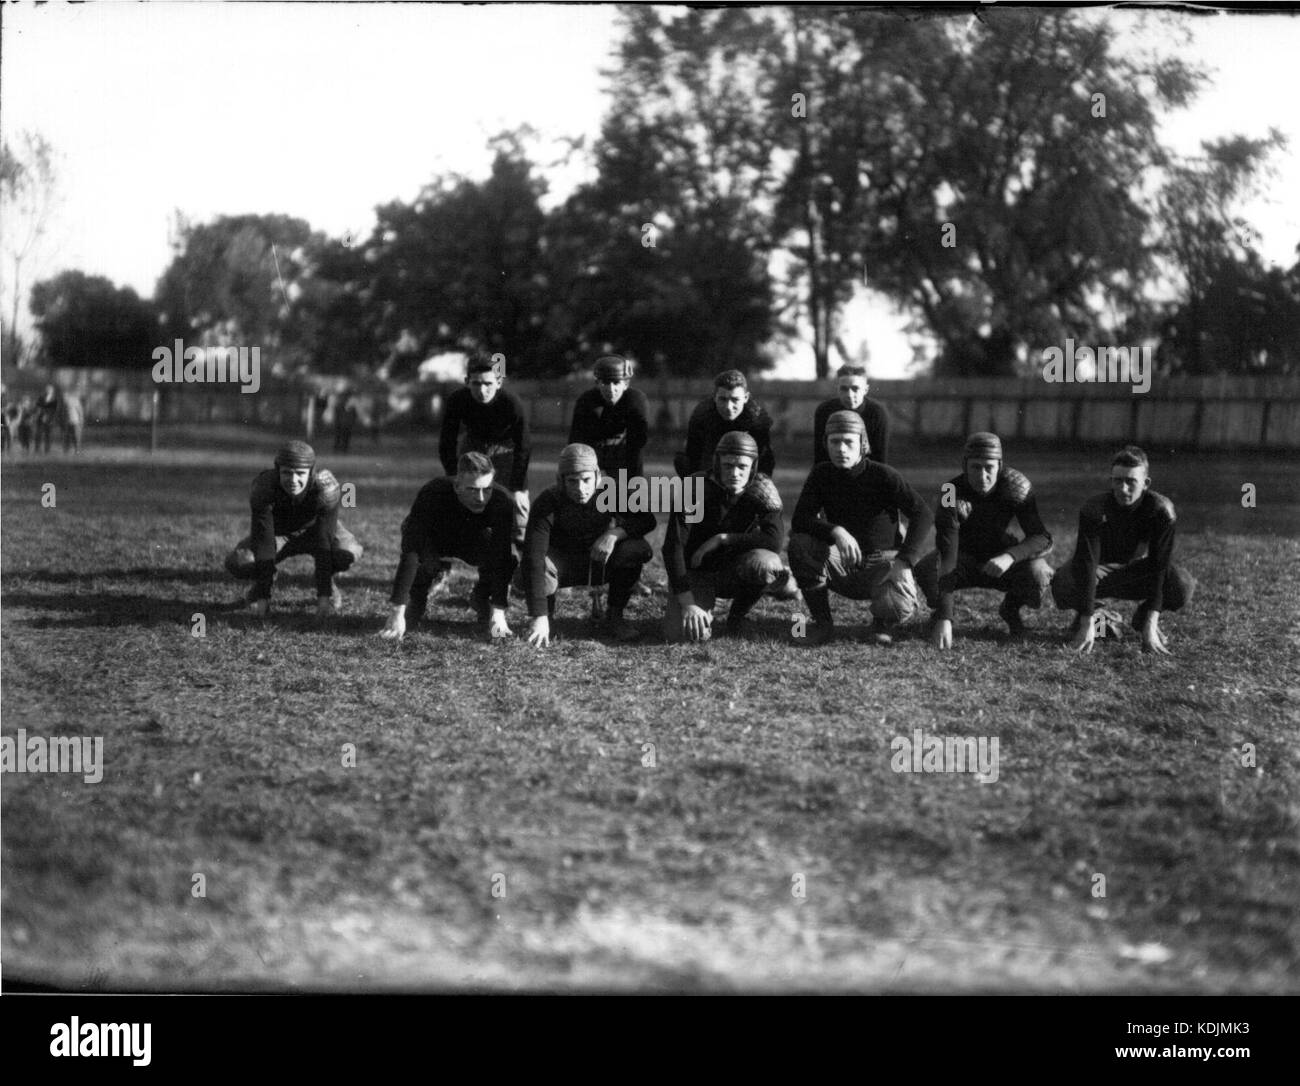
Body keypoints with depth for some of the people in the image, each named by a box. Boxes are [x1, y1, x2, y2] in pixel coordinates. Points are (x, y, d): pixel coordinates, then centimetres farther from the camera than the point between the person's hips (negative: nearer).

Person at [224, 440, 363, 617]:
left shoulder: (327, 488, -35)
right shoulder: (263, 488, -34)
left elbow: (324, 542, -35)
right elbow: (263, 542, -34)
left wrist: (323, 595, -38)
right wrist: (263, 596, -35)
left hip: (313, 529, 0)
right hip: (277, 532, 1)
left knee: (350, 552, -32)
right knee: (236, 563, -26)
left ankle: (329, 587, 1)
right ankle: (260, 588, 9)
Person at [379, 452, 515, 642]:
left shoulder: (503, 501, -35)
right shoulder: (432, 495, -39)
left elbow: (502, 558, -34)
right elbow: (410, 552, -42)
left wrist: (498, 612, -41)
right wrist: (397, 612, -47)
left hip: (473, 541, 2)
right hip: (434, 539, -2)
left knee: (510, 558, -29)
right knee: (425, 557, -36)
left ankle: (482, 599, 3)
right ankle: (415, 602, -4)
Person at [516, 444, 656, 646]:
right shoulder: (547, 503, -29)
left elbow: (647, 520, -14)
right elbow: (533, 559, -37)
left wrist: (615, 533, -36)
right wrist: (539, 617, -46)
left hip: (601, 562, 2)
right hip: (562, 561, -2)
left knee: (637, 550, -28)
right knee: (524, 578, -35)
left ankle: (614, 616, -4)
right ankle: (547, 616, 2)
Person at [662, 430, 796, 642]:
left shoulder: (761, 489, -12)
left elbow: (775, 540, -26)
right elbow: (673, 547, -21)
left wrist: (721, 539, -25)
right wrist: (687, 602, -29)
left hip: (733, 573, 1)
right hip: (695, 571, 0)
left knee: (764, 563, -34)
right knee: (689, 635, -25)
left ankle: (738, 615, -2)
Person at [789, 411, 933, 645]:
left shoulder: (883, 475, -13)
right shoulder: (822, 474, -3)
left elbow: (923, 515, -18)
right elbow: (800, 519, -14)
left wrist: (905, 559, -32)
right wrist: (835, 532, -35)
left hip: (881, 560, -3)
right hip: (841, 564, 3)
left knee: (901, 606, -34)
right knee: (800, 543, -26)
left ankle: (881, 622, 8)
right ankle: (822, 623, -10)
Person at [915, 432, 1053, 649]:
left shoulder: (1016, 485, -21)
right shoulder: (952, 492, -29)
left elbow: (1042, 538, -24)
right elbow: (947, 557, -37)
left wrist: (1010, 556, -46)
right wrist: (944, 618, -46)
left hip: (1000, 557, 2)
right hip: (964, 558, -1)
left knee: (1038, 573, -31)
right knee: (926, 568, -34)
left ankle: (1011, 608, 6)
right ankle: (939, 614, 1)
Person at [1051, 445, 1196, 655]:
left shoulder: (1161, 510, -26)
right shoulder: (1094, 510, -29)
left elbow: (1159, 565, -28)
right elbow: (1087, 564, -33)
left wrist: (1150, 626, -37)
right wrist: (1086, 626, -40)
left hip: (1136, 567, 1)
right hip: (1101, 566, -1)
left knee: (1183, 585, -30)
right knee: (1063, 584, -35)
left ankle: (1144, 618, 2)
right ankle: (1100, 620, -1)